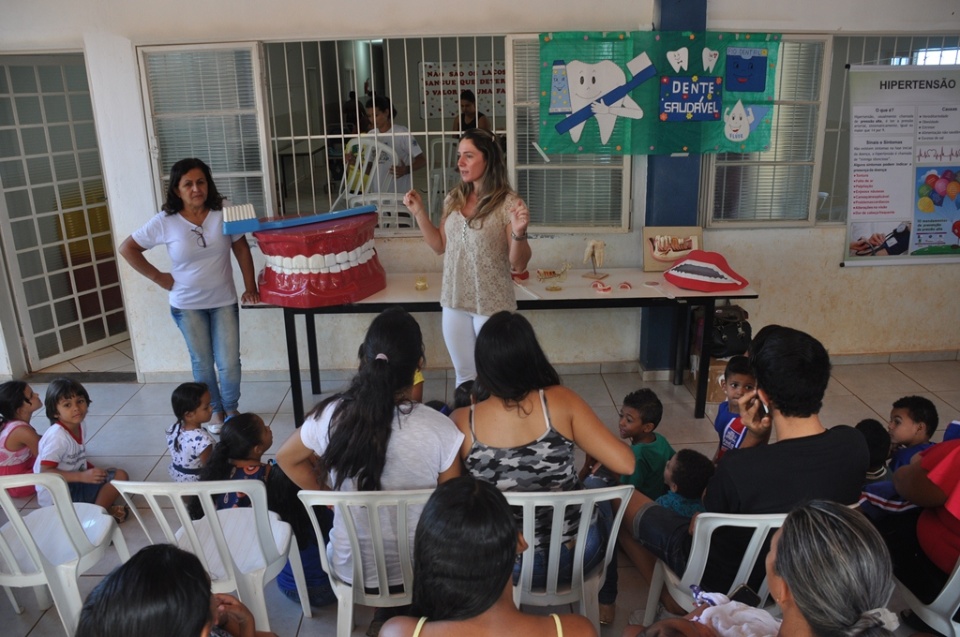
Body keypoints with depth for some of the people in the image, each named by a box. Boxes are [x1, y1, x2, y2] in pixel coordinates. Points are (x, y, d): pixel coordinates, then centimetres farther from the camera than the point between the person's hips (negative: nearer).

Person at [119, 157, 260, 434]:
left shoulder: (223, 214, -8)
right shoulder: (164, 222, -10)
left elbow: (242, 250, 0)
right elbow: (127, 248, 0)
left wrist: (250, 287, -4)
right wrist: (157, 277, -4)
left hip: (223, 301, 0)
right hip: (187, 305, 0)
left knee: (229, 363, -1)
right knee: (202, 364, 9)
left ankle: (231, 409, 24)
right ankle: (215, 410, 31)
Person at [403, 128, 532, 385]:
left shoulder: (508, 203, -14)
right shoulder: (454, 199, 3)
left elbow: (518, 265, -14)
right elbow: (441, 246, 12)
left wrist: (519, 233, -33)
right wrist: (419, 212, 3)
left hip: (492, 306, -5)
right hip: (454, 302, 5)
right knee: (464, 375, 19)